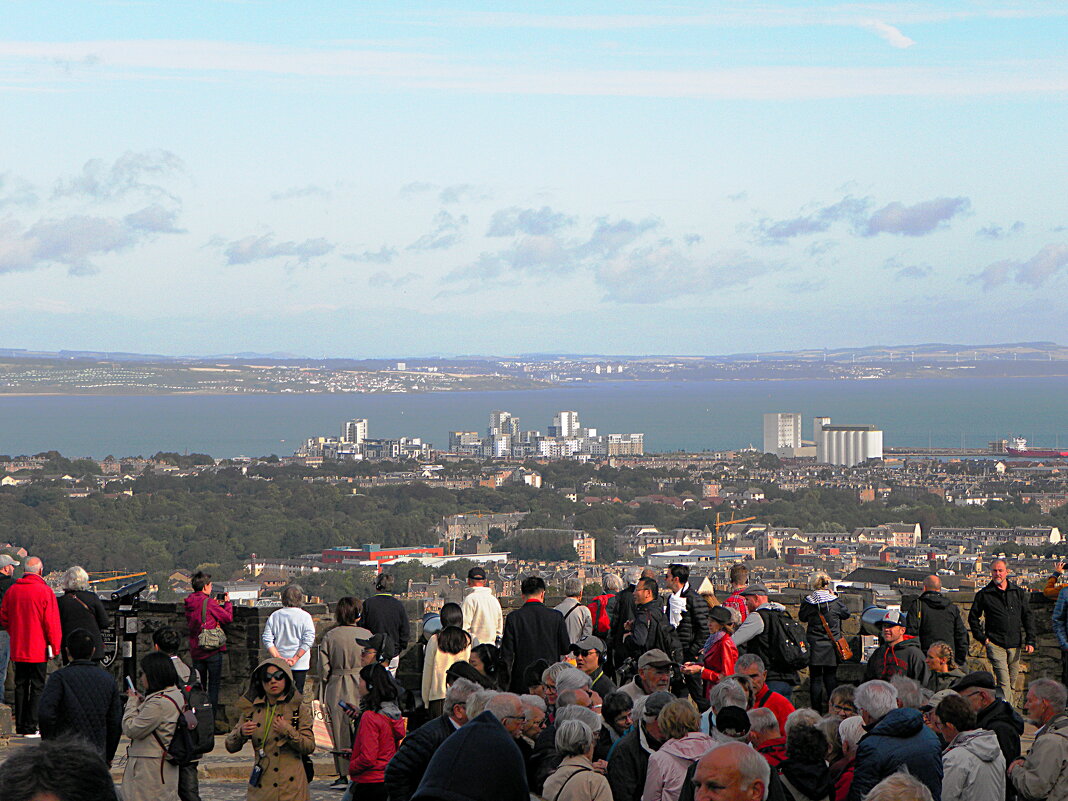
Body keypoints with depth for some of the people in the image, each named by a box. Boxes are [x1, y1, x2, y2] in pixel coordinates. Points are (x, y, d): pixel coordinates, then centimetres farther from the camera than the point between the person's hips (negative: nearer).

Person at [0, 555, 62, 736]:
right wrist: (54, 646, -4)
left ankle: (20, 726, 16)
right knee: (37, 687, 1)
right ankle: (31, 727, -1)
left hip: (18, 648, 5)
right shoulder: (45, 591, -12)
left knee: (20, 685, 13)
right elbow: (52, 622, -12)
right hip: (39, 649, -5)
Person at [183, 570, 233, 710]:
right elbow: (228, 618, -10)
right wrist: (227, 602, 6)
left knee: (198, 685, 14)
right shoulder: (208, 602, -15)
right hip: (213, 650, -6)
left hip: (195, 650, 6)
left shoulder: (189, 604, 5)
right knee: (214, 684, 2)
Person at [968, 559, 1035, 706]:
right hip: (995, 643, -3)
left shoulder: (1019, 592, 10)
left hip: (1015, 644, 3)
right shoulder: (984, 594, 3)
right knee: (1004, 682, -15)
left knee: (1012, 682, 10)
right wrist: (981, 637, 1)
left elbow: (1028, 617, 11)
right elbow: (973, 617, 11)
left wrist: (1030, 641, 3)